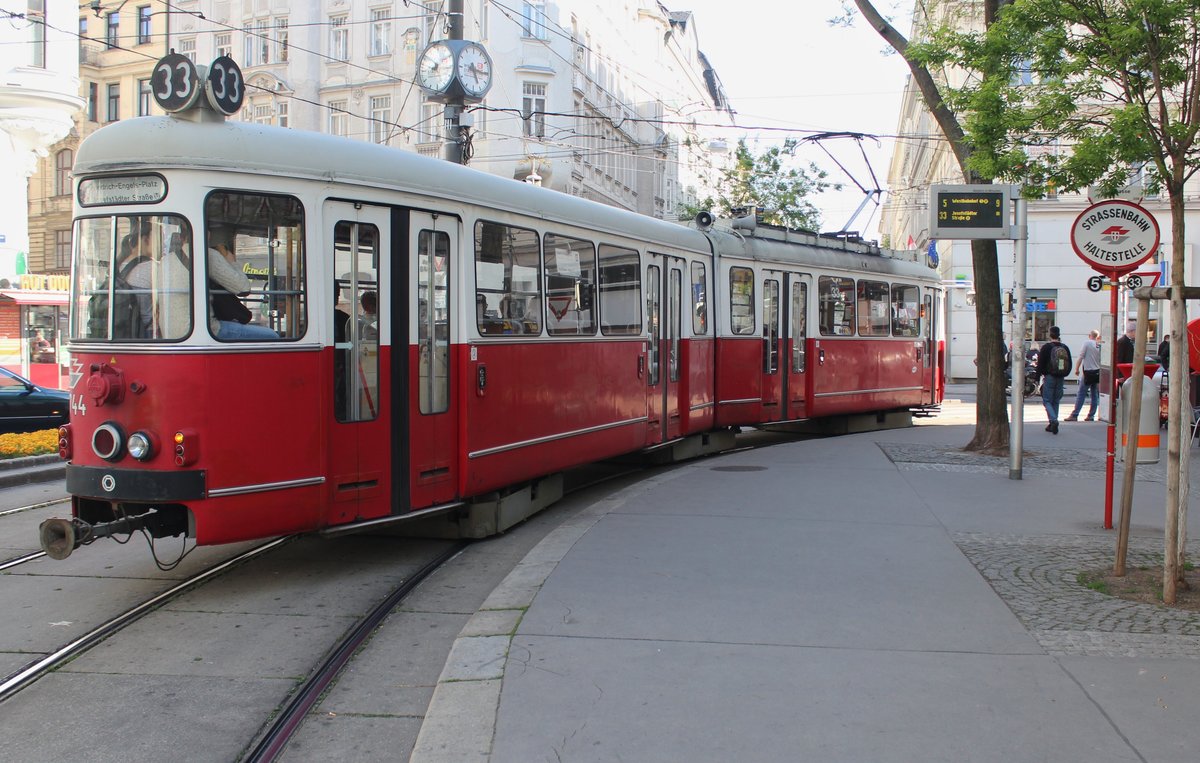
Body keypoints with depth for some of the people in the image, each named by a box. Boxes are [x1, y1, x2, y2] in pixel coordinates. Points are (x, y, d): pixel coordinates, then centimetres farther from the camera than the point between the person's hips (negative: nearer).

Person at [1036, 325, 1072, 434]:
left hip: (1049, 377, -5)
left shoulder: (1046, 347, -8)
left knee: (1047, 400, -1)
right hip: (1060, 378, 5)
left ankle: (1053, 420, -23)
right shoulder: (1065, 348, 7)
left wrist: (1041, 373, 6)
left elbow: (1040, 364, -7)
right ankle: (1053, 425, 13)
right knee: (1056, 401, 12)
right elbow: (1069, 365, 11)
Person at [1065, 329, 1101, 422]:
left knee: (1081, 394, -5)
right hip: (1097, 372, 5)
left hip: (1088, 372, -5)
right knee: (1095, 395, 9)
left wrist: (1077, 369, -2)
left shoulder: (1087, 343, -8)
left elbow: (1081, 357, -10)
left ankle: (1074, 415, -7)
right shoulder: (1100, 345, 3)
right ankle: (1091, 416, 11)